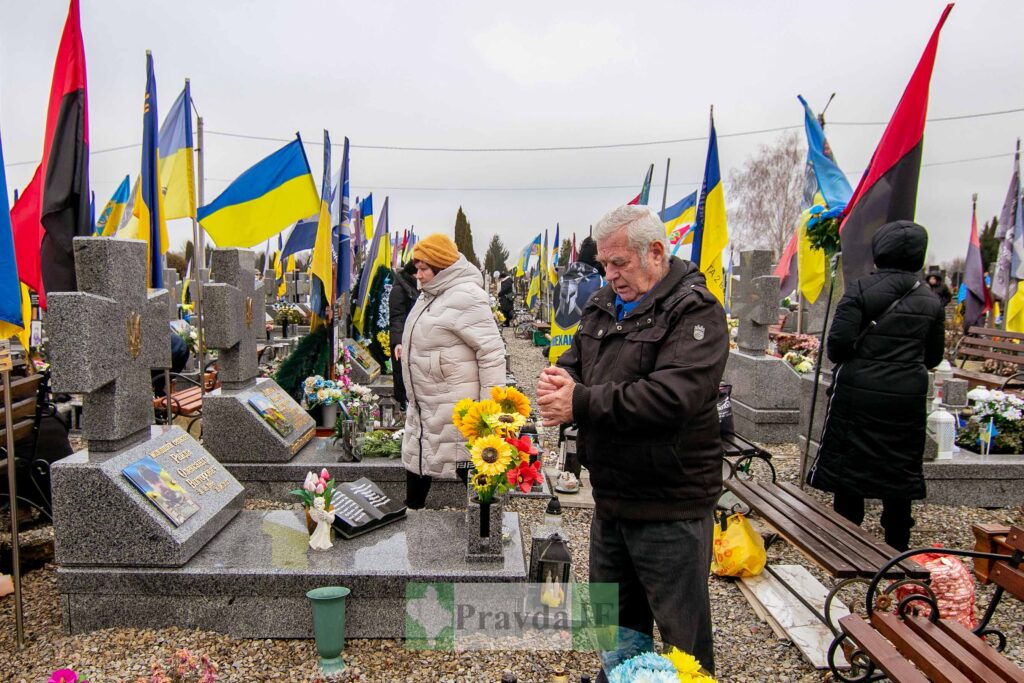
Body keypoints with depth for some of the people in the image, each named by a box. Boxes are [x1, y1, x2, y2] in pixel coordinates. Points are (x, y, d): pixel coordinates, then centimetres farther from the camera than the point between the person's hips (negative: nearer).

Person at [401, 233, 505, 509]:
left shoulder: (464, 297, -20)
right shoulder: (431, 294, 10)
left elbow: (491, 351, -23)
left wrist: (490, 408, -23)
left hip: (454, 408, -10)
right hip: (424, 403, 10)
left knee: (467, 465, 0)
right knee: (415, 459, 20)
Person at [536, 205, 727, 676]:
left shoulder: (696, 311, -16)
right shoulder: (602, 305, 8)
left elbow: (670, 395, -28)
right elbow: (573, 364, 11)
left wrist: (581, 403, -26)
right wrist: (560, 382, -13)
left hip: (670, 506, -7)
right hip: (610, 496, 7)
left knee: (683, 633, 10)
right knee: (616, 618, 25)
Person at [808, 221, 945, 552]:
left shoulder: (862, 290, -12)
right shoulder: (931, 301, 4)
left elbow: (838, 342, -16)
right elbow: (934, 356, 9)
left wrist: (846, 363, 5)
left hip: (858, 392, -4)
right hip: (907, 398, 4)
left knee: (848, 465, 8)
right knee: (900, 471, 14)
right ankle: (897, 547, 26)